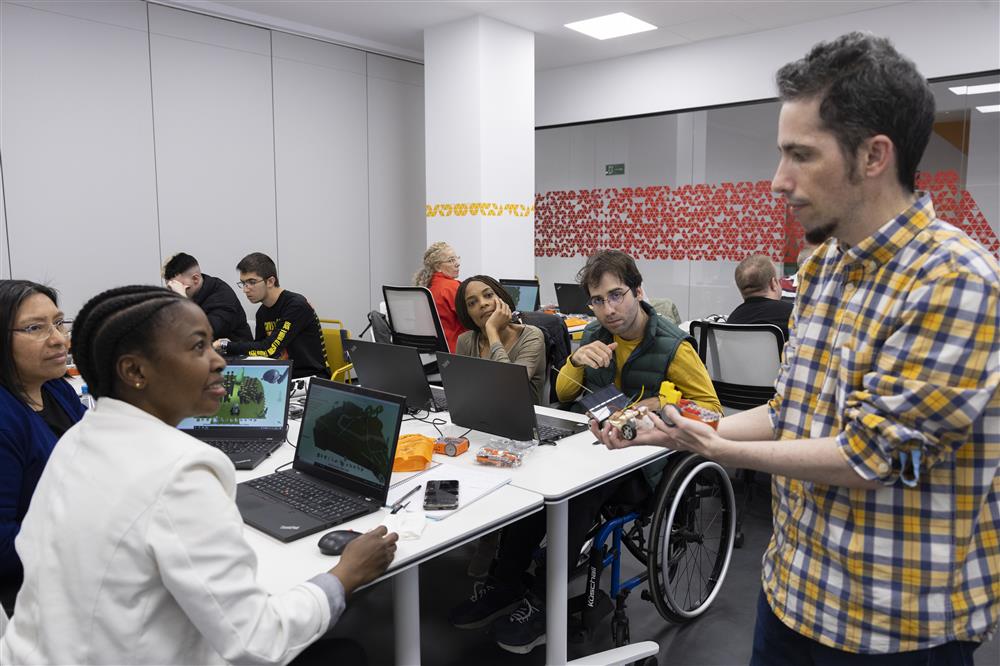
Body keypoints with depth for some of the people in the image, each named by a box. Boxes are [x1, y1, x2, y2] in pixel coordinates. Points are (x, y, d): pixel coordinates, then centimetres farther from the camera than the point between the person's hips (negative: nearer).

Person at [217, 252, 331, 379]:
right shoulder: (262, 312, 10)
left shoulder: (296, 306, -17)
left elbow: (269, 350, -21)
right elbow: (259, 350, 14)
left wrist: (225, 345, -15)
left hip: (311, 379, -7)